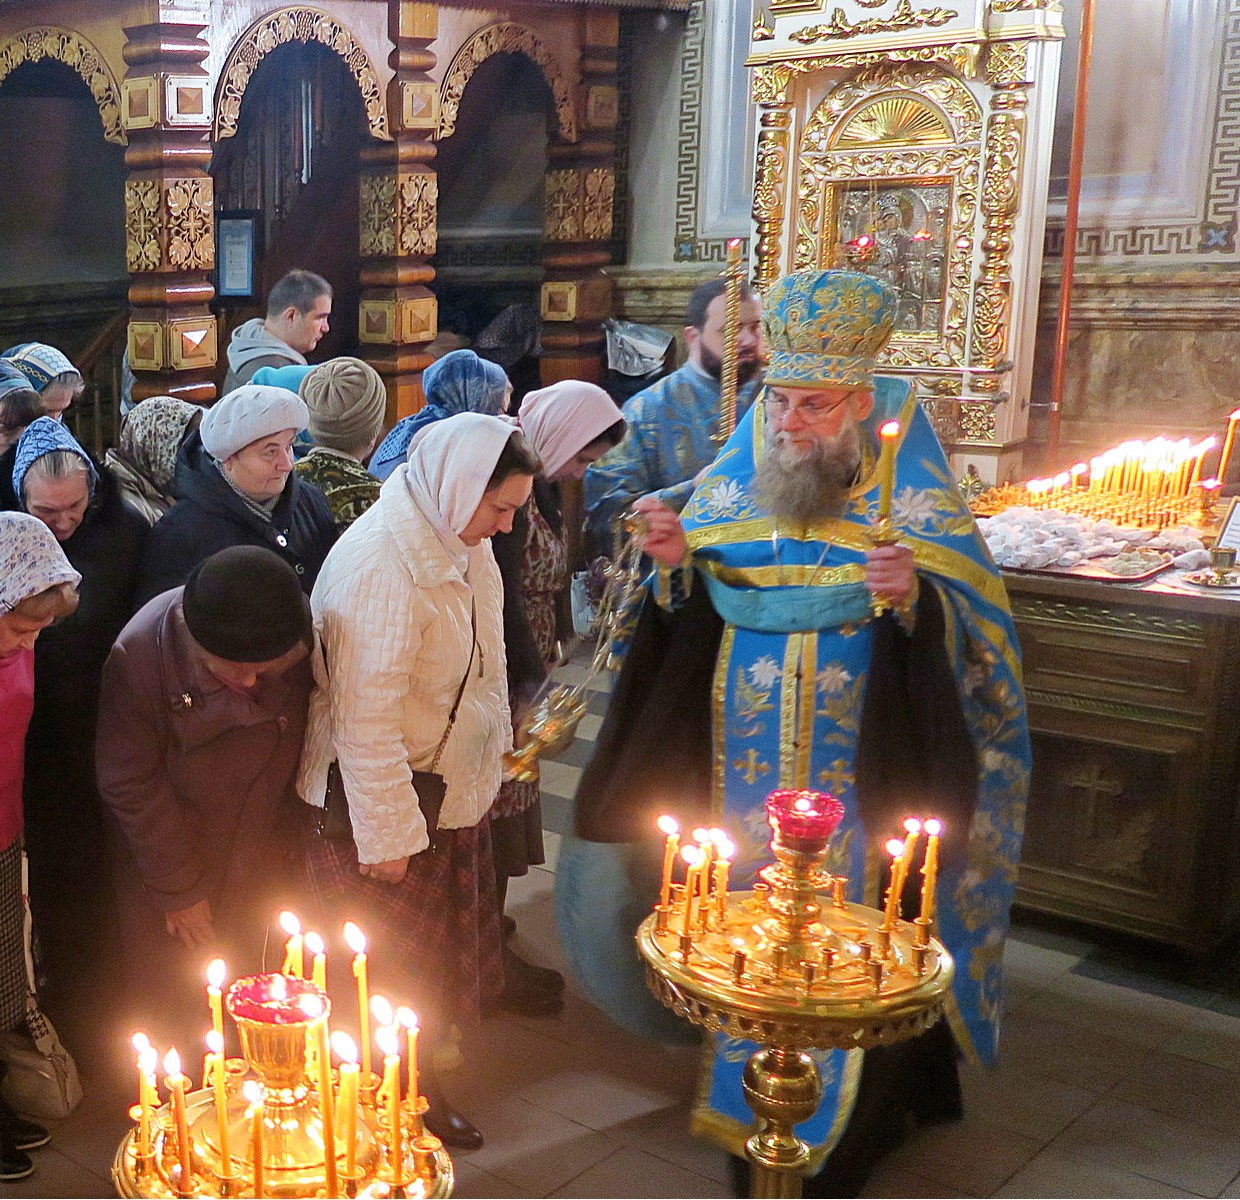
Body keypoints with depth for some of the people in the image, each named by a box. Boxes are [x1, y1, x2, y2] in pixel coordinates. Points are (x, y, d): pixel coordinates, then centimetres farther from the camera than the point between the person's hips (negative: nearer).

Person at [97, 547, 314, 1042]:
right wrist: (178, 886, -10)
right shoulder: (138, 655, -26)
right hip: (164, 852, -2)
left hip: (262, 853, 3)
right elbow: (130, 785, -16)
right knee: (163, 1001, 11)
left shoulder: (302, 627, -19)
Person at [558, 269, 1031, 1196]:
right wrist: (677, 558, -11)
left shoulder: (910, 488, -7)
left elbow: (969, 608, -8)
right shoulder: (739, 474, 3)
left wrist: (914, 594, -28)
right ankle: (752, 1095, 30)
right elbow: (693, 606, 10)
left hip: (856, 761, -3)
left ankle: (843, 1124, 22)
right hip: (744, 750, 4)